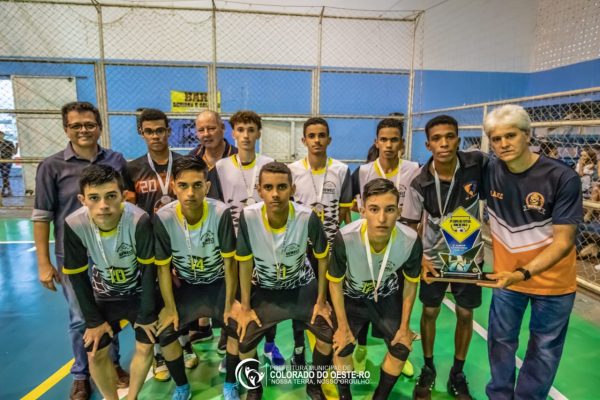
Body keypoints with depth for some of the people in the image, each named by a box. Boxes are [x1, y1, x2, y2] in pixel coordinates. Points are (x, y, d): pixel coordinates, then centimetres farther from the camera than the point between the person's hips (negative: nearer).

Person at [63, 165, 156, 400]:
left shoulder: (139, 220, -34)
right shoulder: (74, 225, -26)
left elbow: (148, 268, -21)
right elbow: (77, 276, -12)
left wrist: (146, 314, -14)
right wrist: (94, 320, -7)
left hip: (139, 292, -1)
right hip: (104, 296, 2)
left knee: (145, 347, 0)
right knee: (96, 353, 2)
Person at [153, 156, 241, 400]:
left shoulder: (221, 213, -27)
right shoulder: (162, 218, -23)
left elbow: (229, 263, -17)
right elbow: (163, 267, -10)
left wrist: (229, 305, -14)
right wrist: (170, 307, -8)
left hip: (219, 283, -1)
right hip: (186, 286, 2)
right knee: (164, 333, -11)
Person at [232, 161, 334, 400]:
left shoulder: (308, 217, -29)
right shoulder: (248, 217, -28)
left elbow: (322, 257, -11)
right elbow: (245, 262, -12)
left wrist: (321, 301, -7)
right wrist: (245, 307, -8)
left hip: (302, 286, 0)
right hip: (264, 288, 0)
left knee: (330, 333, -9)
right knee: (242, 342, -8)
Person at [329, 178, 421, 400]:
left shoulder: (411, 241, -31)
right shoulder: (345, 238, -37)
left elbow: (410, 283, -9)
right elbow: (335, 283, -17)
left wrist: (404, 326, -3)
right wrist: (343, 327, -11)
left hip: (388, 297, 2)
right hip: (351, 296, -1)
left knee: (402, 348, -3)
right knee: (342, 348, -10)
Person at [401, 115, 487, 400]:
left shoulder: (478, 164, -17)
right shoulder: (420, 183, -19)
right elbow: (410, 226, -9)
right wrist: (420, 259, -17)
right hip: (434, 257, -1)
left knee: (465, 313, 11)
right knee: (430, 312, 10)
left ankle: (457, 374, 33)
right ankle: (428, 369, 33)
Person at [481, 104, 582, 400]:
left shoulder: (563, 178, -21)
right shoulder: (490, 173, -11)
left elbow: (564, 241, -21)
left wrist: (524, 273, -34)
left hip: (552, 279, -2)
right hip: (506, 275, 3)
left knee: (544, 349, 14)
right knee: (501, 340, 17)